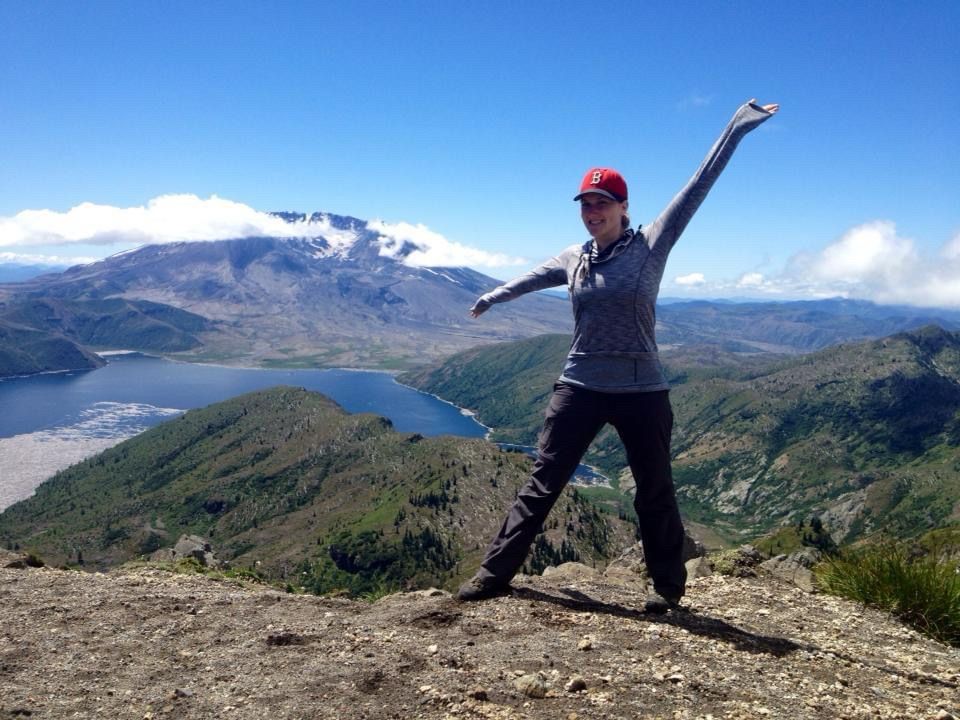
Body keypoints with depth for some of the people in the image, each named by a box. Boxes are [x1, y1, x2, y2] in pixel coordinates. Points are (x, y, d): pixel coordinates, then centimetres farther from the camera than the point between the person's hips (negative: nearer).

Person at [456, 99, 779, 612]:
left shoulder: (650, 246, -4)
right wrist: (490, 299, 43)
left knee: (655, 492, 11)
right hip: (579, 387, 3)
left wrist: (734, 129, -12)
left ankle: (668, 586, 30)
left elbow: (698, 185, -8)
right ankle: (495, 573, 13)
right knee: (542, 484, 5)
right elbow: (531, 278, 27)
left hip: (641, 391, -3)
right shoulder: (573, 258, 7)